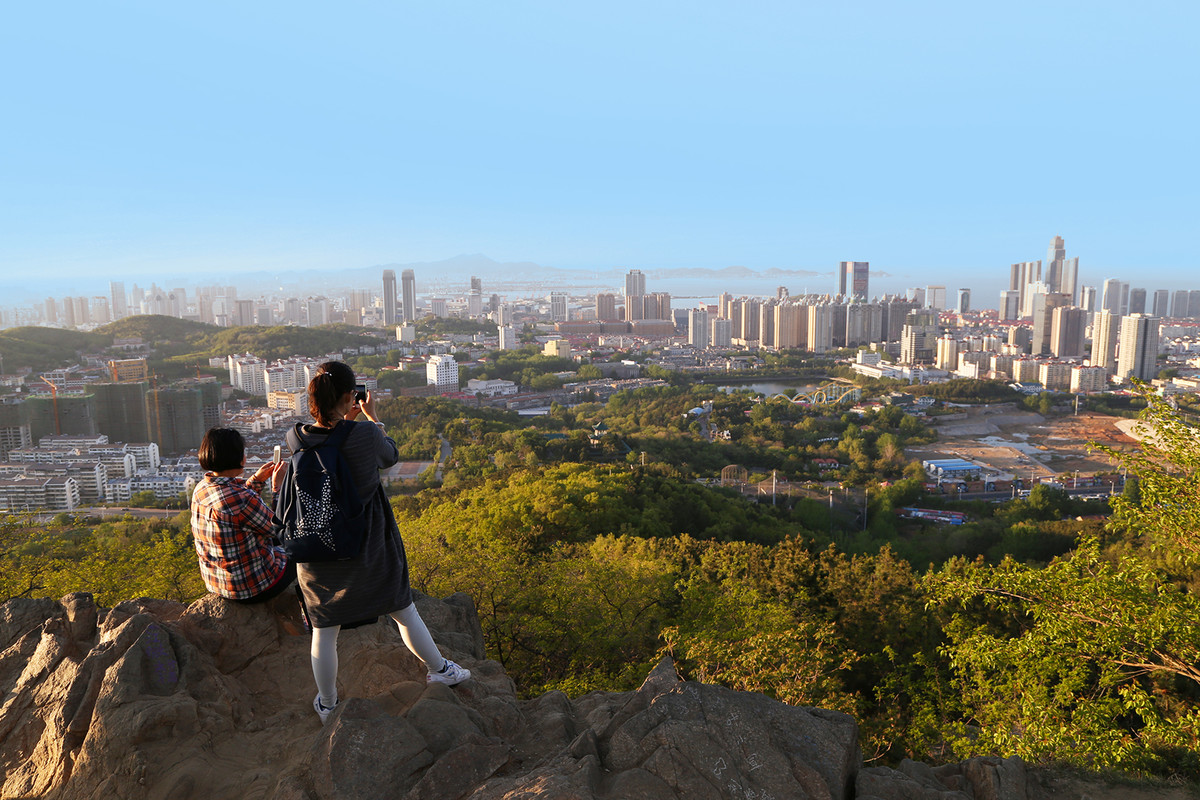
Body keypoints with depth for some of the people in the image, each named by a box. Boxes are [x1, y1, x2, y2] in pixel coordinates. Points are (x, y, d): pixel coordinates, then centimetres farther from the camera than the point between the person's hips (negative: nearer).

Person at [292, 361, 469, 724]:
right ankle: (439, 669, 38)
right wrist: (372, 417, 12)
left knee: (324, 631, 18)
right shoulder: (365, 434, -22)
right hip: (370, 545, -2)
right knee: (404, 610, 19)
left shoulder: (295, 438, -13)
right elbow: (390, 456, 1)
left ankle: (327, 705, 35)